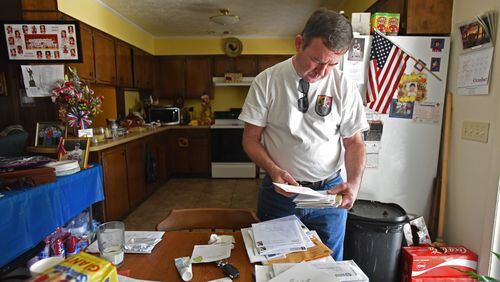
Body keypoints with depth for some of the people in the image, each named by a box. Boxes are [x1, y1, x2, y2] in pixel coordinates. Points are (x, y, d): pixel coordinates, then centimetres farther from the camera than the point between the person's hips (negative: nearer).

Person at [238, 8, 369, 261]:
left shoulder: (345, 88, -5)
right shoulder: (266, 81, -9)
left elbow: (354, 142, 2)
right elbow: (251, 139, -5)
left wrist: (354, 183, -14)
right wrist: (274, 170, -21)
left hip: (330, 192, 2)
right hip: (278, 191, -1)